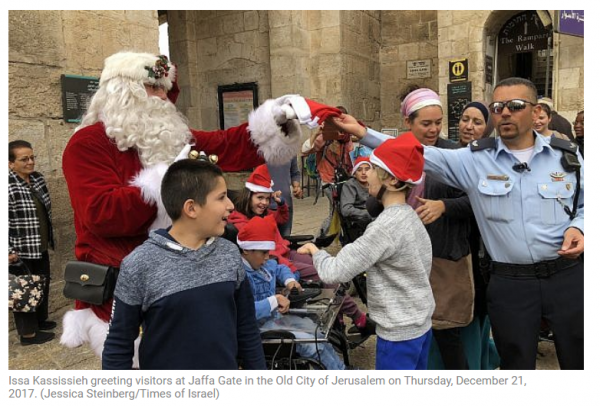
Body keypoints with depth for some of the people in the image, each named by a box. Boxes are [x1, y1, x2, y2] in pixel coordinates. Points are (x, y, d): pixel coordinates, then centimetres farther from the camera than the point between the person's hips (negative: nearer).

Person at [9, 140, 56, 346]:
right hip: (21, 252, -8)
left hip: (40, 247, 8)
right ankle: (28, 333, 21)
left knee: (43, 285, 21)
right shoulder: (9, 187, -22)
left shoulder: (38, 178, 4)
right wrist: (8, 251, -20)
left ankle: (40, 319, 41)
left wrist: (49, 238, 19)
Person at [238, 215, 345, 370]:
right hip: (259, 328, -9)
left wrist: (289, 280, 5)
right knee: (312, 344, -15)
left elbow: (279, 268, 27)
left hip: (276, 317, 9)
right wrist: (273, 301, -31)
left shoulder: (264, 264, 4)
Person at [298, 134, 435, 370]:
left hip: (399, 333, -9)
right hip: (420, 325, 9)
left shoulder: (386, 226, -25)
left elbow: (334, 273, -24)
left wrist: (316, 253, -6)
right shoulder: (409, 216, 4)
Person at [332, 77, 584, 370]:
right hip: (510, 282, -1)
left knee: (578, 362, 15)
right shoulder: (475, 160, -3)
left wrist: (577, 228, -9)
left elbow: (585, 206, 14)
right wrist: (362, 132, -16)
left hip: (568, 276, 2)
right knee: (517, 364, 14)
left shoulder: (566, 156, 3)